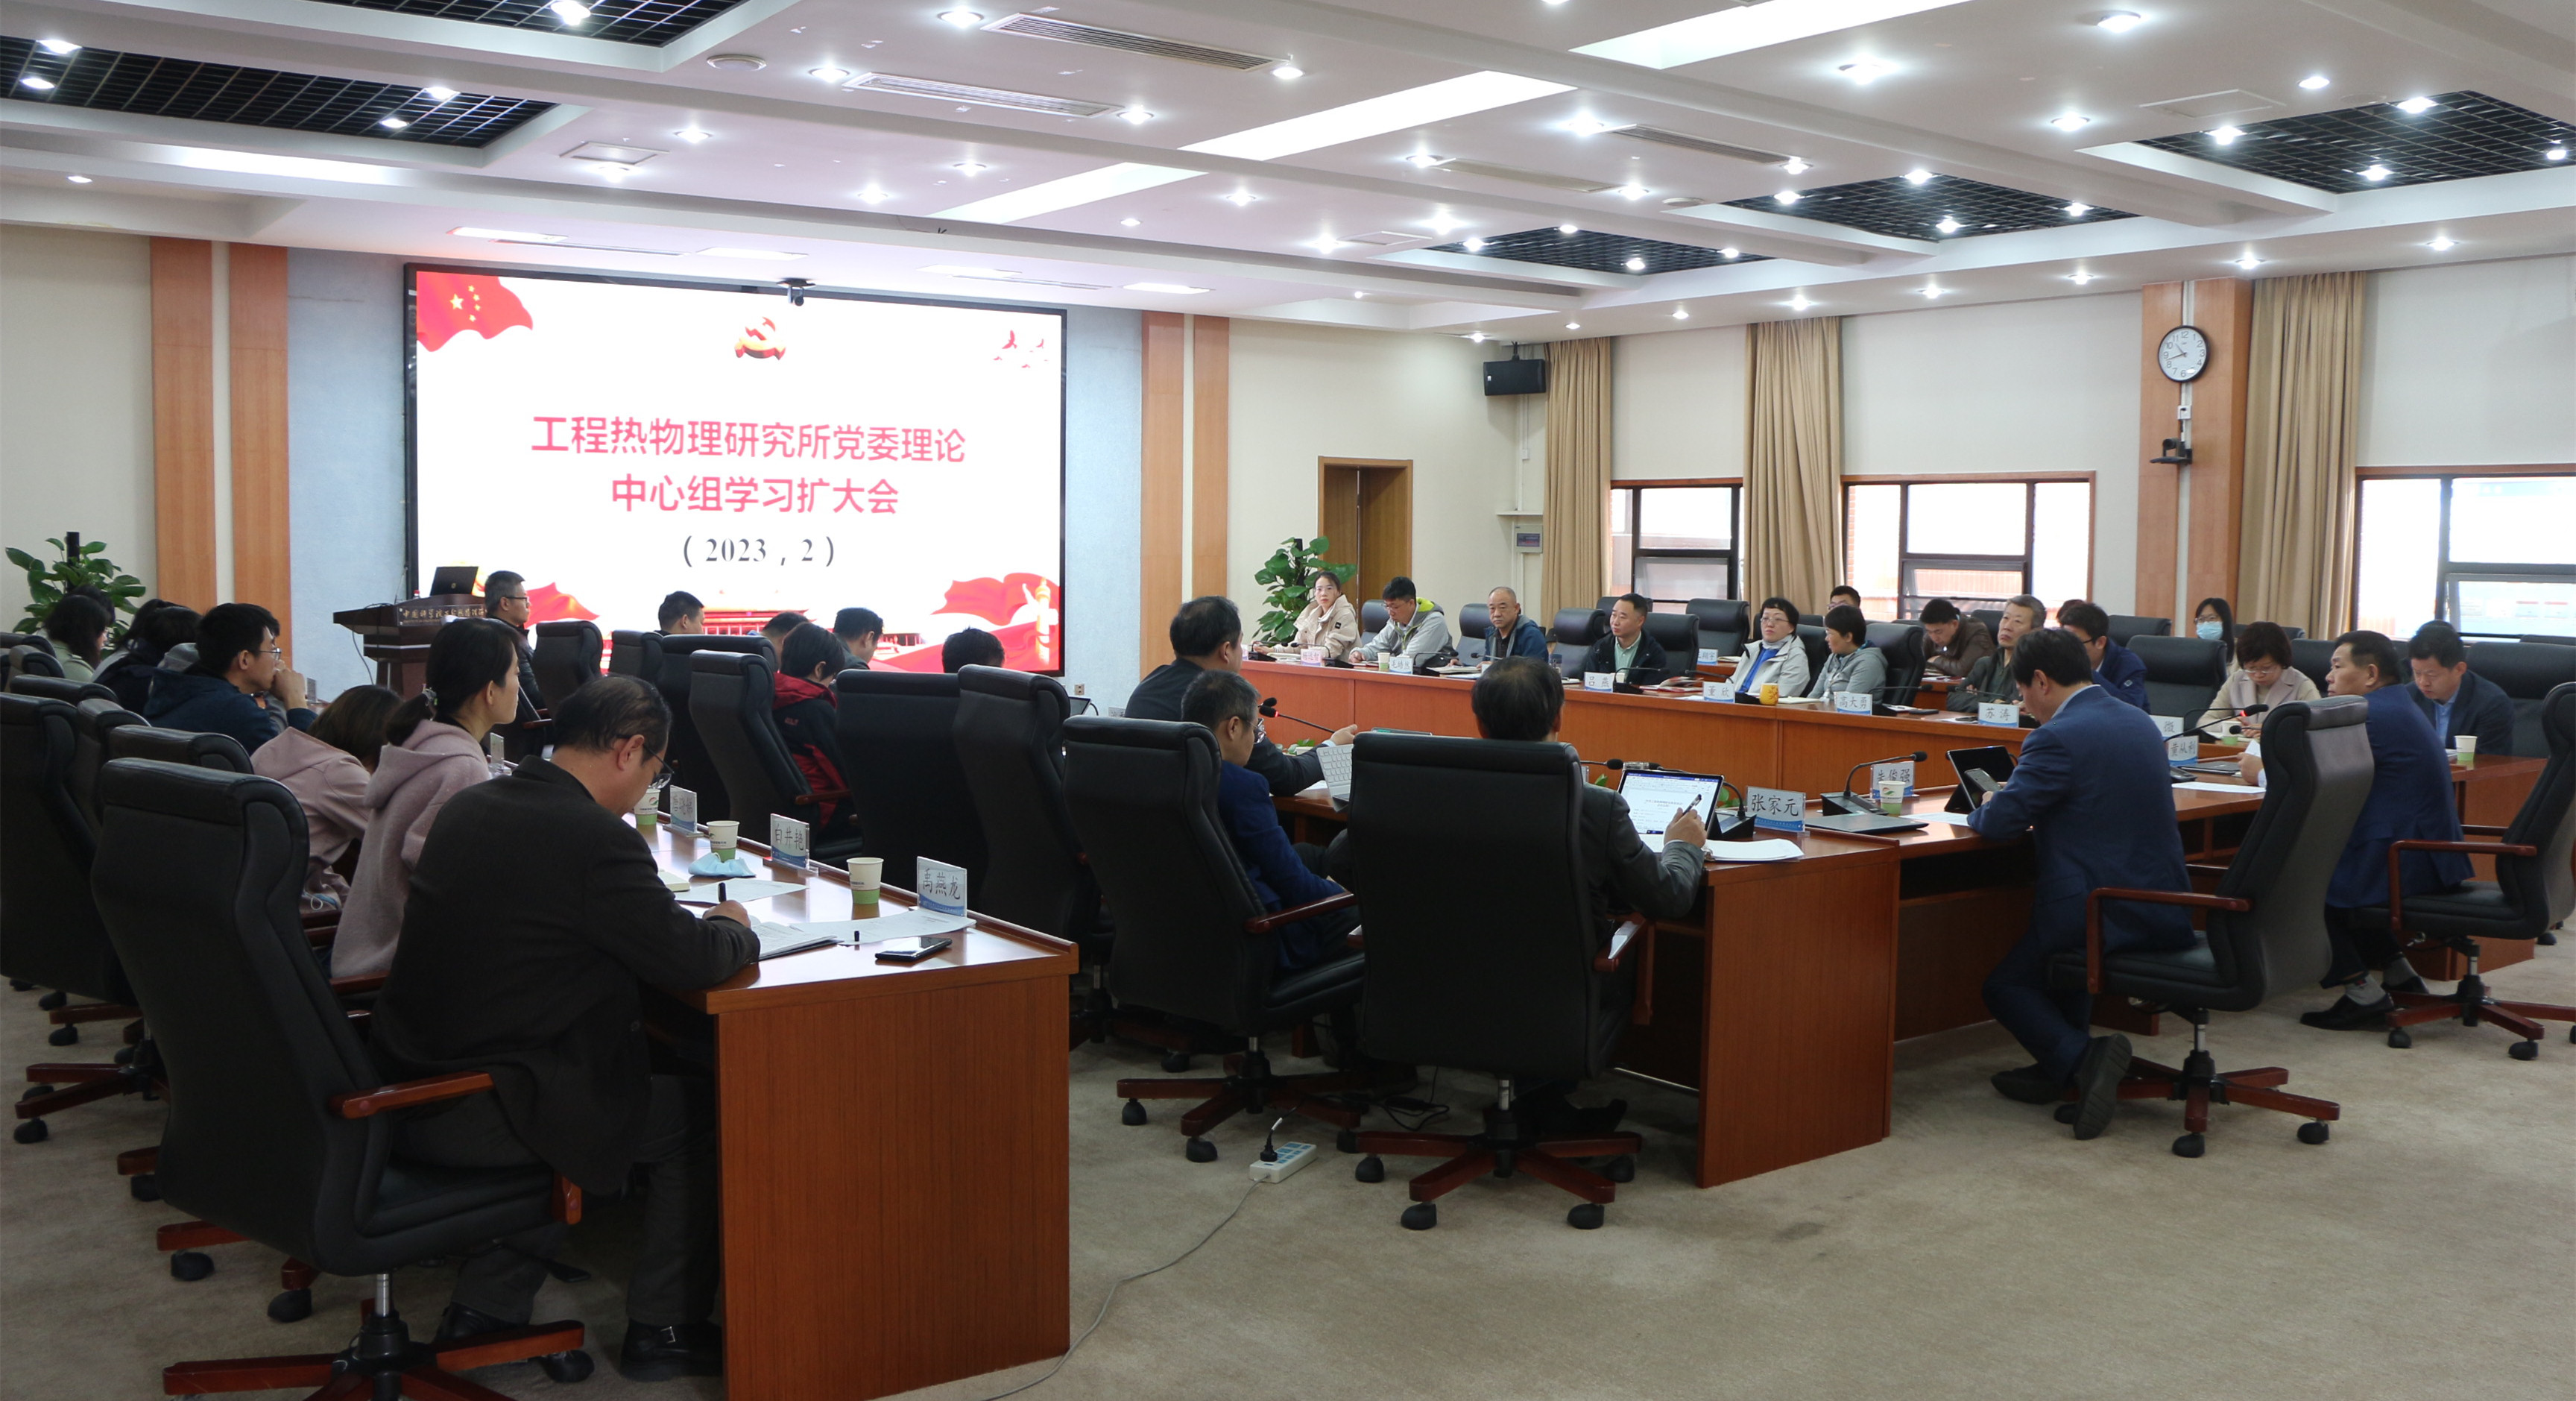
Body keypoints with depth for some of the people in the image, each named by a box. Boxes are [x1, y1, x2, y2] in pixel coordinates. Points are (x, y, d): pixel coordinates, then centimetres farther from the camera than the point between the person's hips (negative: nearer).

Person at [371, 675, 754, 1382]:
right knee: (699, 1112, 8)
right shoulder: (597, 840, -20)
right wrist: (732, 927, 7)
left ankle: (485, 1302, 30)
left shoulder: (471, 806, 7)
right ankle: (662, 1329, 18)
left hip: (405, 1085, 9)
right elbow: (689, 959, -16)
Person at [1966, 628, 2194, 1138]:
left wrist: (1979, 811, 7)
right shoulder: (2141, 723, 11)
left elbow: (1998, 822, -15)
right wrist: (2040, 812, 25)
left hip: (2105, 917, -8)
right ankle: (2061, 1064, 33)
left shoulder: (2058, 738, -16)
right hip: (2167, 912, 8)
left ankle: (2082, 1056, -10)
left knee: (2005, 986, 14)